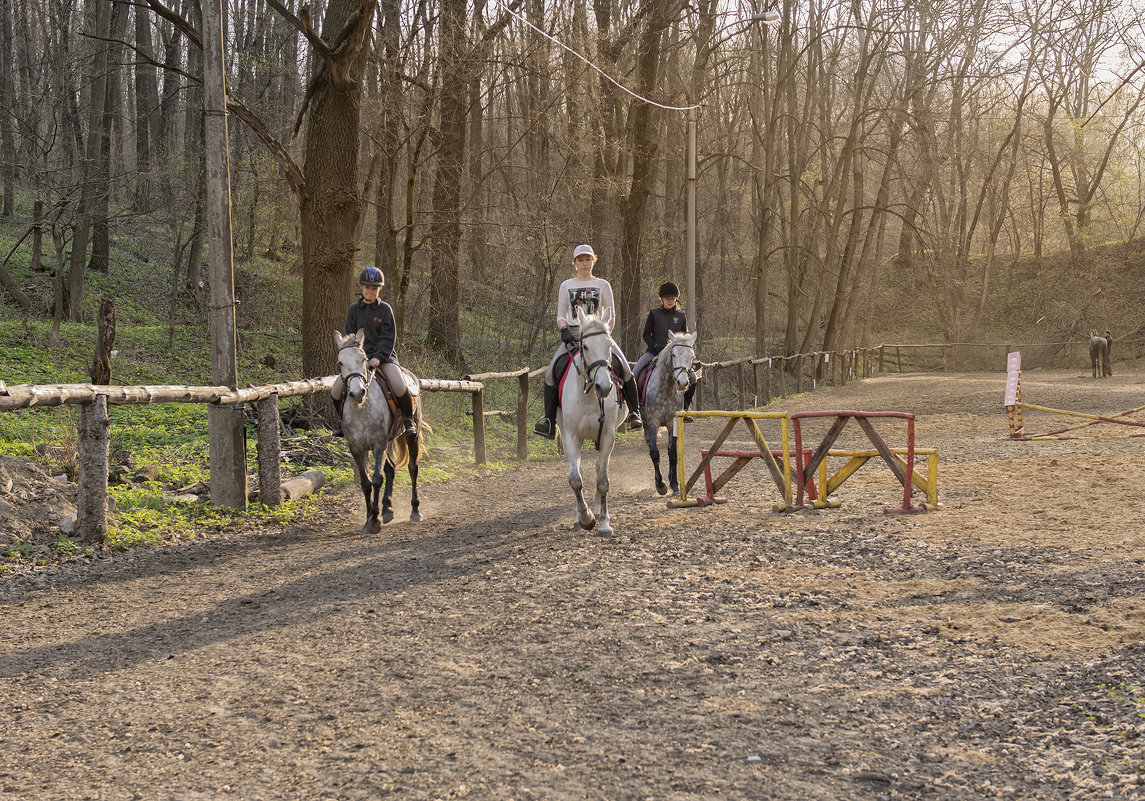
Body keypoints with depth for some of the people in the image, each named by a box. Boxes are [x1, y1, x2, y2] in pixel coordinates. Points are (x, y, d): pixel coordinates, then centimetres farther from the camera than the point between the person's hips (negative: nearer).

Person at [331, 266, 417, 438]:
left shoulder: (385, 309, 0)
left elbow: (388, 338, -6)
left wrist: (378, 357, -20)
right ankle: (342, 421, 13)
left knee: (398, 385, -28)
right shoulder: (353, 309, 5)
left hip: (383, 355, -2)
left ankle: (408, 420, -7)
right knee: (336, 389, -13)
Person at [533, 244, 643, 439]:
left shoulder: (603, 285, 10)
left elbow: (611, 315, 8)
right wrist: (564, 330, -10)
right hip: (573, 334, 1)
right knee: (551, 371, -20)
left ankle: (634, 412, -10)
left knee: (624, 368, -21)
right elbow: (561, 315, 11)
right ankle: (549, 419, -18)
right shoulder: (566, 286, 13)